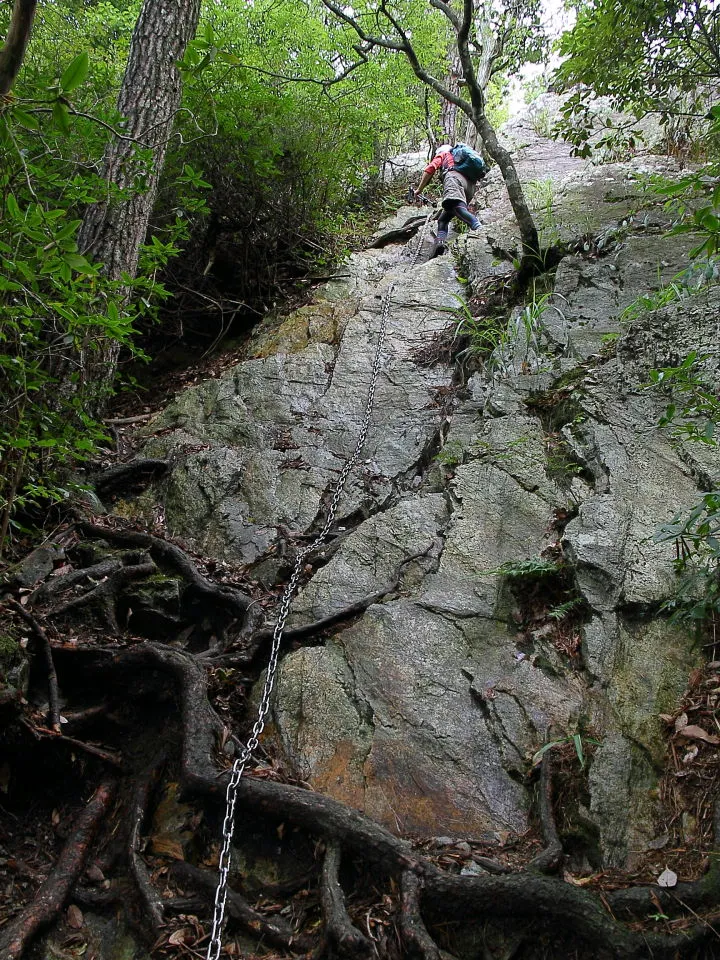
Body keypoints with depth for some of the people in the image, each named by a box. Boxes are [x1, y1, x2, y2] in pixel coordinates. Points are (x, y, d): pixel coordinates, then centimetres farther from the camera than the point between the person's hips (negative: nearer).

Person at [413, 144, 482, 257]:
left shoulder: (442, 154, 28)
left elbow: (430, 169, 11)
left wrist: (419, 190, 16)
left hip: (454, 176, -7)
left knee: (457, 207, -34)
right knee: (443, 219, 10)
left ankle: (480, 230, -61)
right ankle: (440, 242, -19)